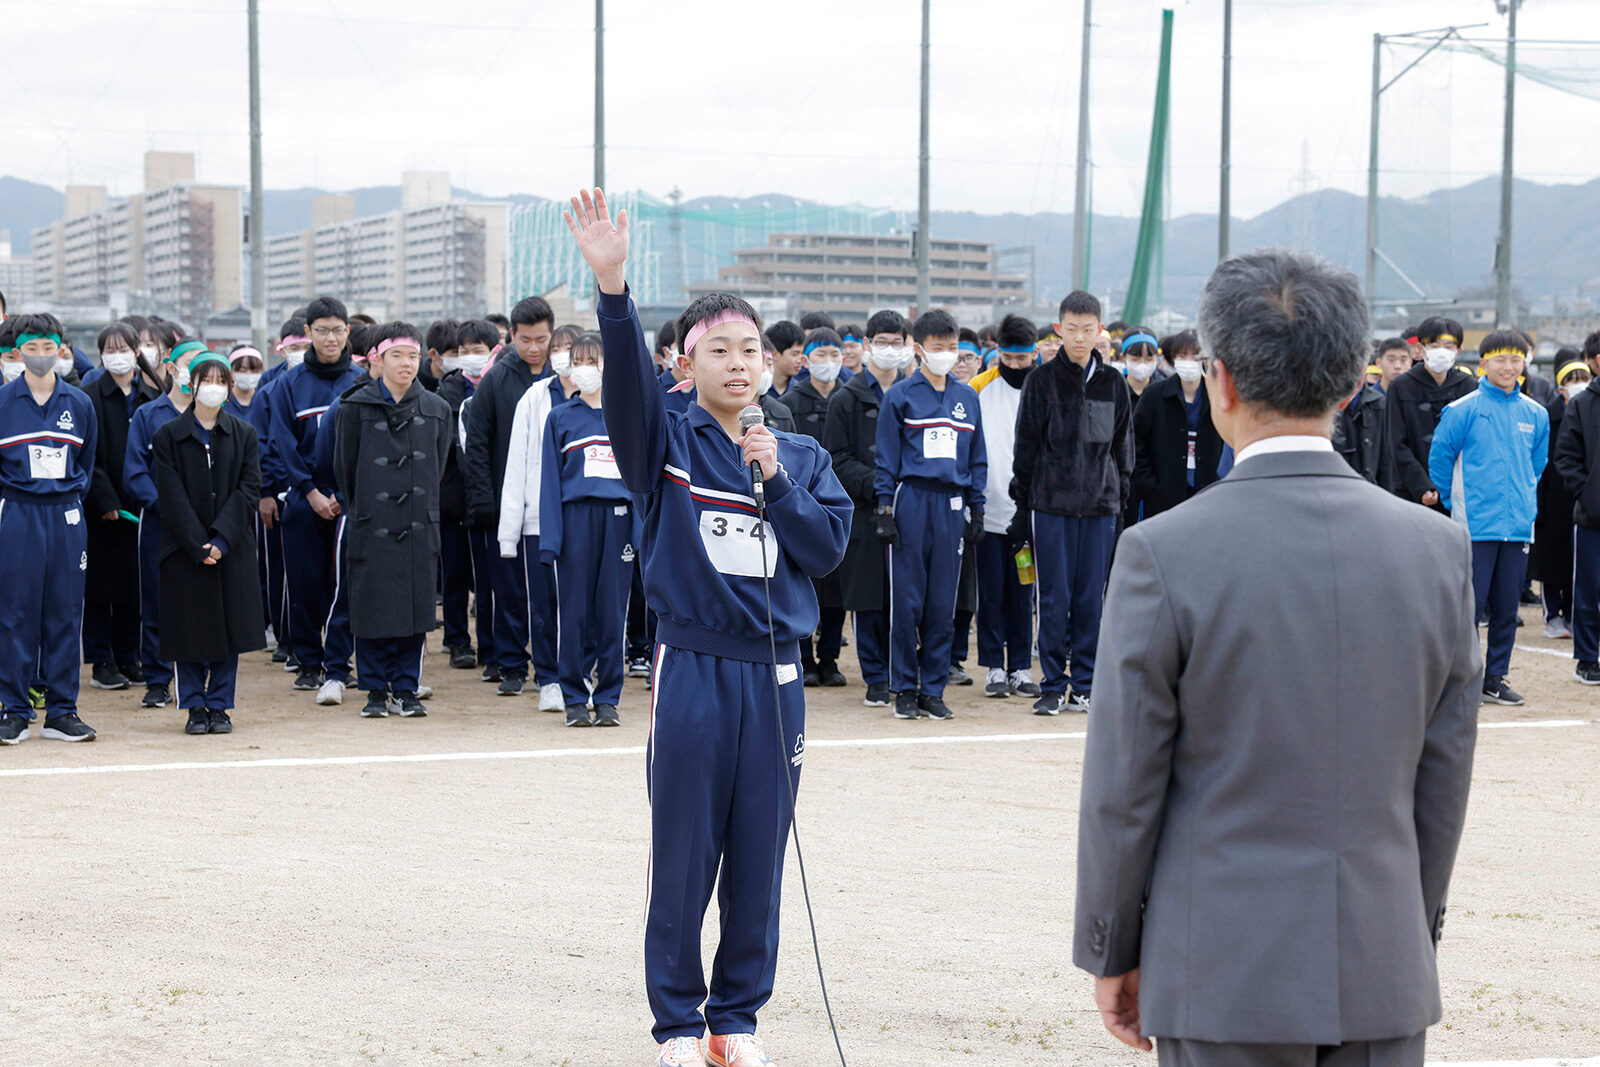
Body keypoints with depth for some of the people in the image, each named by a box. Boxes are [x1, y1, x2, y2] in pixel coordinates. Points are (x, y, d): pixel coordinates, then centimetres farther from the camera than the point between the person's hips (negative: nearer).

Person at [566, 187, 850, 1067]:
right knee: (683, 855, 2)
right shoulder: (670, 444, 1)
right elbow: (627, 378, -18)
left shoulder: (803, 457, 12)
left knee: (759, 858, 7)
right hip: (693, 669, -3)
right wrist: (612, 284, -33)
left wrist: (776, 482, -10)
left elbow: (827, 548, 2)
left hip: (776, 672, 3)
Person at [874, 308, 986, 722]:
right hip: (911, 500, -3)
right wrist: (885, 509, -5)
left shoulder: (967, 398, 13)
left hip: (952, 506, 3)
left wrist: (976, 509, 11)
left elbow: (977, 460, 17)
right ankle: (904, 689, 7)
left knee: (944, 604, 4)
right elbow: (886, 459, 1)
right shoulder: (900, 396, 1)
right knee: (907, 602, -2)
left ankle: (933, 690, 11)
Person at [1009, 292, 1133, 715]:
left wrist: (1120, 496, 7)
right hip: (1051, 504, -2)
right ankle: (1053, 687, 6)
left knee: (1091, 598, 4)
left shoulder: (1113, 384, 9)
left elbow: (1123, 445, 14)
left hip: (1100, 505, 2)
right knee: (1054, 598, -1)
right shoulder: (1042, 381, 1)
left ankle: (1086, 685, 12)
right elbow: (1026, 446, 2)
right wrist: (1022, 504, -1)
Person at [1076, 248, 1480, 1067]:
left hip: (1226, 973, -3)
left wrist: (1108, 952, 4)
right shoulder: (1437, 548, -1)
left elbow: (1123, 785, -8)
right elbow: (1444, 777, 6)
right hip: (1384, 971, 3)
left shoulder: (1163, 554, -13)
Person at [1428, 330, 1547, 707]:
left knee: (1507, 608, 8)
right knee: (1470, 605, -5)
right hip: (1476, 524, -4)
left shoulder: (1535, 414, 8)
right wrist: (1454, 502, 5)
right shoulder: (1463, 410, -5)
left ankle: (1495, 679, 17)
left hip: (1519, 525, 4)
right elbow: (1440, 456, 1)